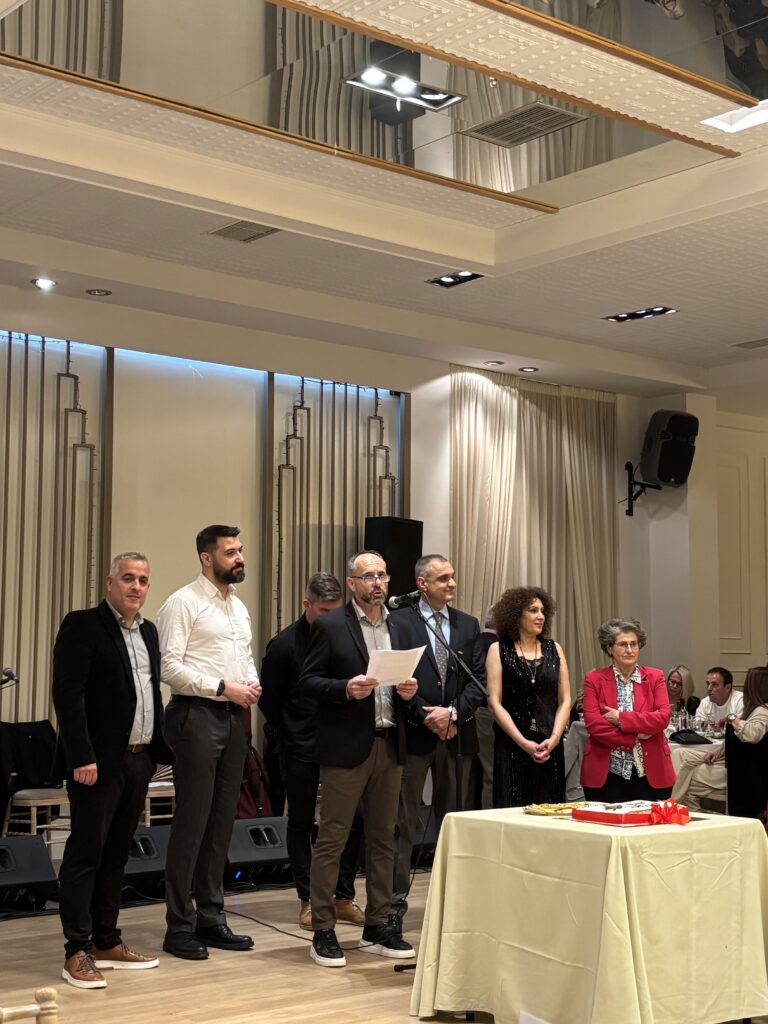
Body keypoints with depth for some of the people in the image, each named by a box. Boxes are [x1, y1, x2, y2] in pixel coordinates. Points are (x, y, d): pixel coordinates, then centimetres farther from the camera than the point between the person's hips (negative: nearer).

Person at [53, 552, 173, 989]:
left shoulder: (148, 631, 14)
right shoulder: (83, 626, -9)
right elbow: (68, 695, -15)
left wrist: (159, 750, 13)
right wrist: (82, 757, -21)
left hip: (139, 759, 7)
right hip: (99, 761, -7)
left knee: (116, 854, 14)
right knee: (86, 853, -1)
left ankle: (107, 942, 22)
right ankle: (78, 952, 5)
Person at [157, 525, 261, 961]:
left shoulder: (239, 607, 17)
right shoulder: (184, 603, -8)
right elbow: (171, 665, -15)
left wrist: (253, 682, 1)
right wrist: (223, 688, -17)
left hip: (233, 716, 8)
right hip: (196, 715, -8)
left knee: (222, 822, 11)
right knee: (192, 822, -4)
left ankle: (211, 917, 20)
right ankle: (179, 926, 5)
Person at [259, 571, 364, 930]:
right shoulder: (284, 644, -6)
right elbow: (269, 700, 0)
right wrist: (293, 735, 5)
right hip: (301, 750, -3)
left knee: (351, 820, 3)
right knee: (301, 823, 6)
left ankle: (344, 898, 15)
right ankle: (307, 901, 16)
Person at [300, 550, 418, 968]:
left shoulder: (399, 630, 14)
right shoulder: (329, 626, -3)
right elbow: (308, 680, -6)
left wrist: (408, 691, -2)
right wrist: (346, 689, -21)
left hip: (389, 746, 6)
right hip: (346, 746, -6)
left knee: (383, 840, 12)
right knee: (331, 840, -1)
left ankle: (377, 927, 22)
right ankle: (322, 931, 7)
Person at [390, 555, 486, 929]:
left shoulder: (468, 625, 10)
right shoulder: (399, 623, -3)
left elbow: (479, 680, 5)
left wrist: (453, 712, -9)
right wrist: (426, 716, -12)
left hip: (457, 735, 4)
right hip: (414, 733, -4)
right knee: (402, 822, 0)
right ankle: (395, 901, 5)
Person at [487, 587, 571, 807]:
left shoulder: (554, 649, 12)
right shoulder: (499, 650, 2)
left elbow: (565, 700, 8)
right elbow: (494, 702, -5)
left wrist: (554, 738, -7)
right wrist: (523, 742, -12)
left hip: (549, 747, 3)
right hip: (511, 746, -3)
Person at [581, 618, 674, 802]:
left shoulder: (655, 677, 7)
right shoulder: (594, 679, 3)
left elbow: (663, 717, -6)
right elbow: (593, 724, -7)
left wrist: (621, 718, -12)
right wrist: (635, 738, -12)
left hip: (650, 773, 1)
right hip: (606, 774, -1)